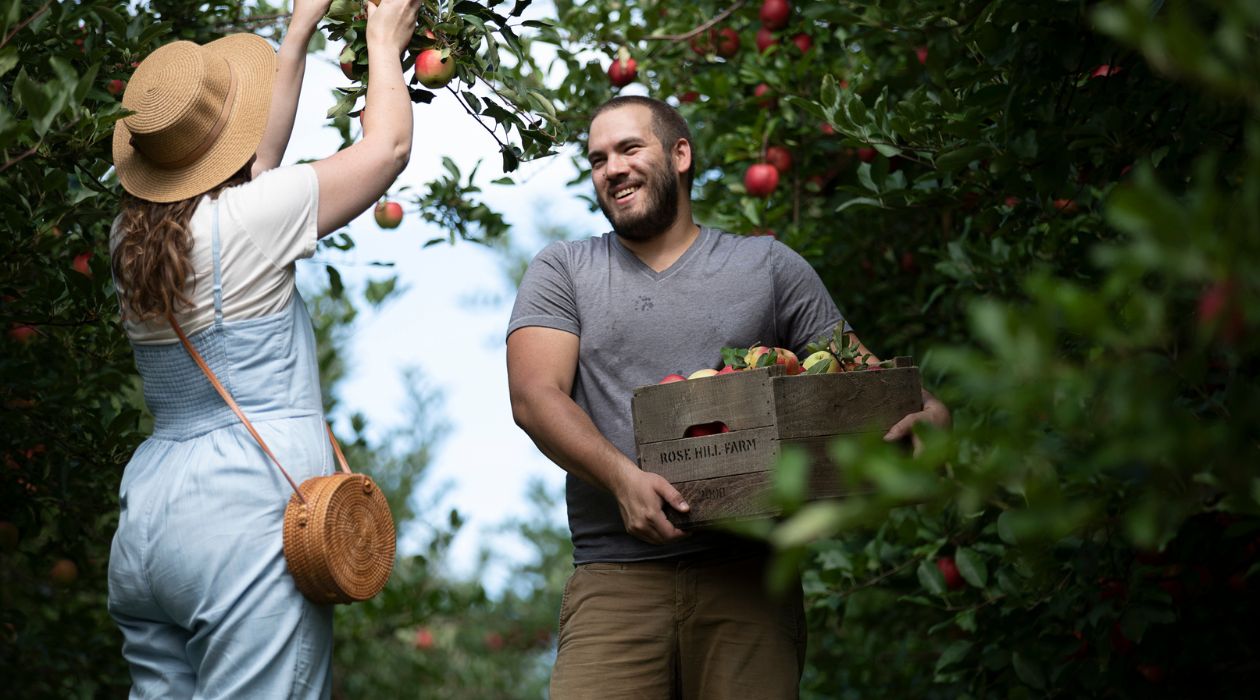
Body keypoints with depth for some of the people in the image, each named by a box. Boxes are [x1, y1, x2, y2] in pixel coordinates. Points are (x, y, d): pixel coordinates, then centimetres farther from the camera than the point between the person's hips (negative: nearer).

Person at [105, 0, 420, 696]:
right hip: (247, 515, -8)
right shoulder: (244, 220, -9)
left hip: (145, 518, 8)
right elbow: (387, 146, 3)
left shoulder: (131, 237, 10)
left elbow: (256, 162, 26)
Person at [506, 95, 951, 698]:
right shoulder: (562, 272, 13)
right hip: (615, 577, 0)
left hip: (748, 575, 0)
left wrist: (926, 411, -11)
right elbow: (534, 396, 0)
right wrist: (622, 476, -17)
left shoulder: (769, 266, 14)